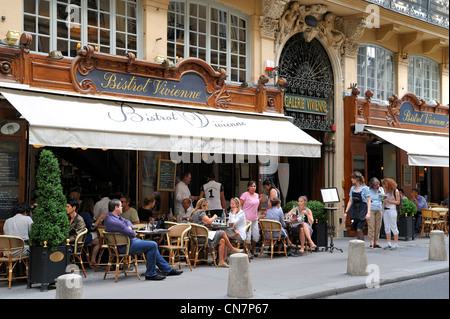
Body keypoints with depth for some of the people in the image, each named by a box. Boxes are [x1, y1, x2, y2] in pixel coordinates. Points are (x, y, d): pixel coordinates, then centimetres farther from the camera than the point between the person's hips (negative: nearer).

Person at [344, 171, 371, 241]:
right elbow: (350, 201, 16)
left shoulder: (364, 188, -5)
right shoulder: (352, 188, 11)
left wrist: (368, 213, -17)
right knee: (356, 230, 4)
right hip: (354, 209, 6)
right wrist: (346, 212, 11)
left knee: (359, 229, -14)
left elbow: (368, 201, -8)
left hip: (362, 209, -6)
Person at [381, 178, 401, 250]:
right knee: (386, 228, 7)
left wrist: (389, 201, -16)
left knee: (393, 227, -3)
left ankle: (396, 244, 3)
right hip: (385, 210, 6)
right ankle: (389, 244, 13)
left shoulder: (395, 191, -5)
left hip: (392, 210, -6)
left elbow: (398, 202, -5)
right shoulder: (385, 190, 12)